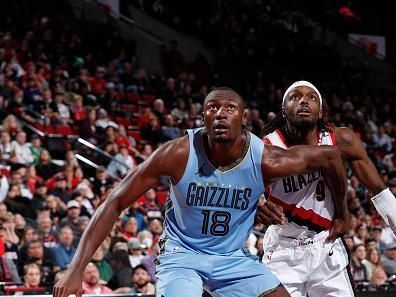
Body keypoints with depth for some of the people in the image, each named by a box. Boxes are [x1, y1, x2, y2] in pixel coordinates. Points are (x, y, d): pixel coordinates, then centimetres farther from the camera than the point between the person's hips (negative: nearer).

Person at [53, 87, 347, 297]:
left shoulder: (264, 160, -21)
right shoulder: (178, 154, -24)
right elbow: (115, 203, -21)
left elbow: (329, 156, -4)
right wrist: (76, 269, -27)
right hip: (182, 255, -3)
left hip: (234, 257, 3)